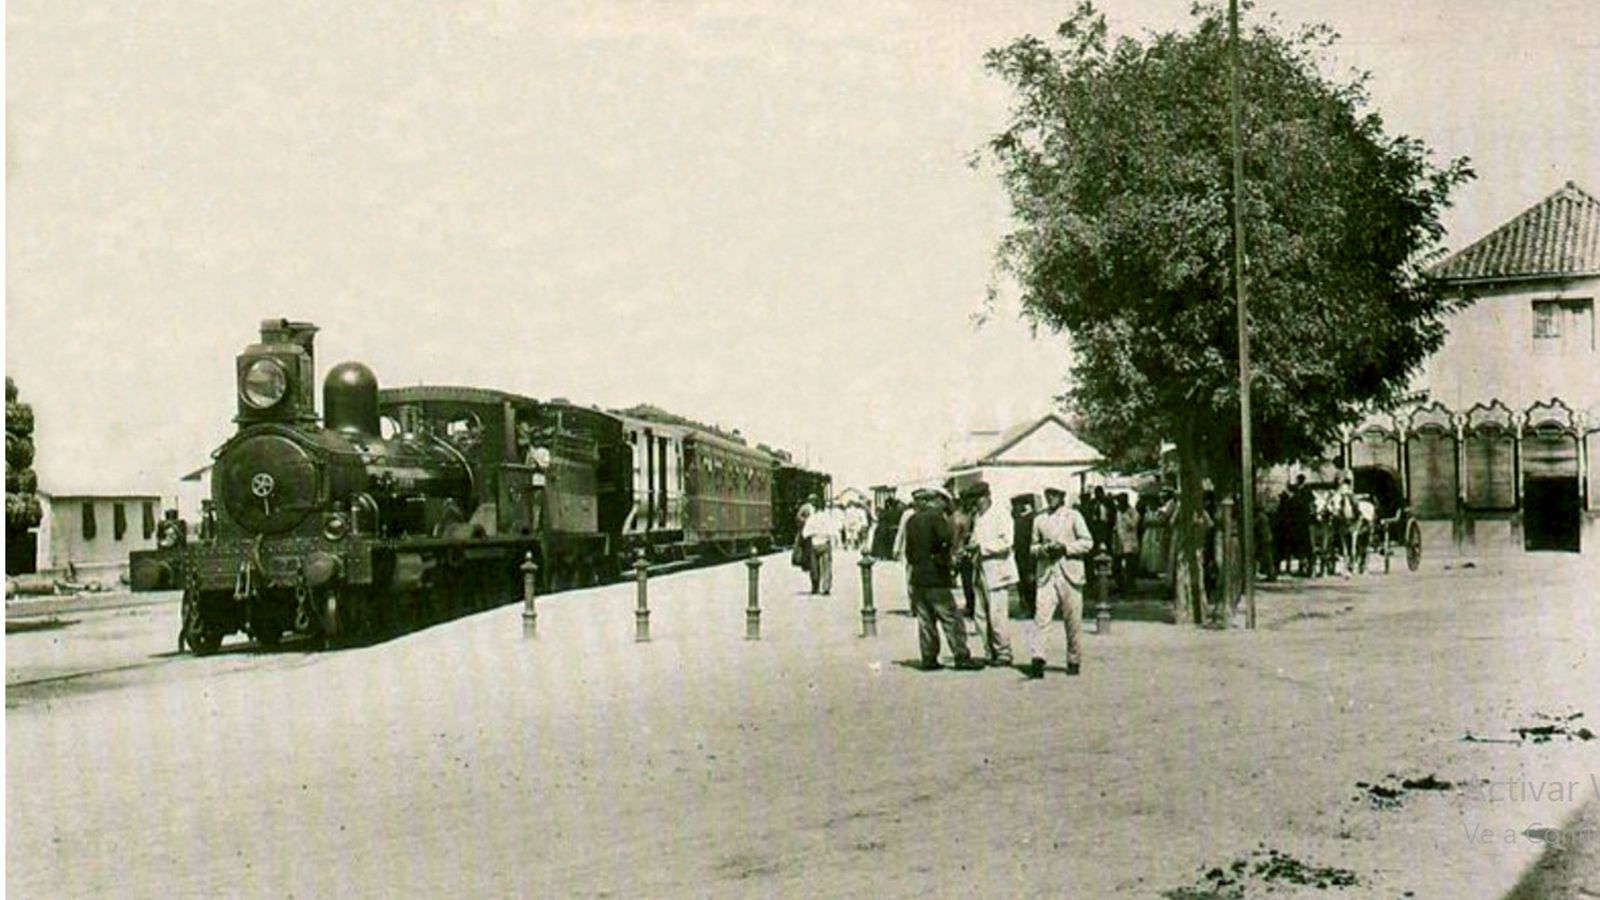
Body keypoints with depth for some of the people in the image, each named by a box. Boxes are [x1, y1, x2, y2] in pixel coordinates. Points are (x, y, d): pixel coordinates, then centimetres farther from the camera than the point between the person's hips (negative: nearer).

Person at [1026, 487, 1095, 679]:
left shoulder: (1073, 516, 4)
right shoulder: (1039, 519, 12)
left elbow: (1087, 542, 2)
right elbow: (1033, 547, 17)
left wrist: (1065, 547, -12)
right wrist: (1043, 549, -6)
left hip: (1070, 575, -2)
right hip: (1046, 575, 2)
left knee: (1073, 621, 3)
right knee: (1040, 618, -13)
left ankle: (1074, 661, 15)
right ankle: (1037, 660, -18)